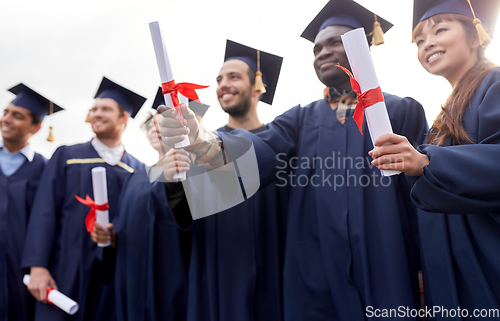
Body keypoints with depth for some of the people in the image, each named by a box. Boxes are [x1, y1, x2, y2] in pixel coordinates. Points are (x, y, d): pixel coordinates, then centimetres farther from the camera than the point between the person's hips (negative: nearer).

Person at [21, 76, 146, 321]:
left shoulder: (138, 170, 8)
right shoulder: (66, 156, 7)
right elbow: (44, 212, -1)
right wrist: (37, 267, -10)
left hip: (116, 278, 1)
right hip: (67, 271, 0)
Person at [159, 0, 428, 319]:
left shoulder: (403, 112, 5)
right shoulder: (301, 119, 11)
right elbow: (260, 151, -7)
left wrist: (426, 266, -13)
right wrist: (201, 140, -26)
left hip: (386, 275, -1)